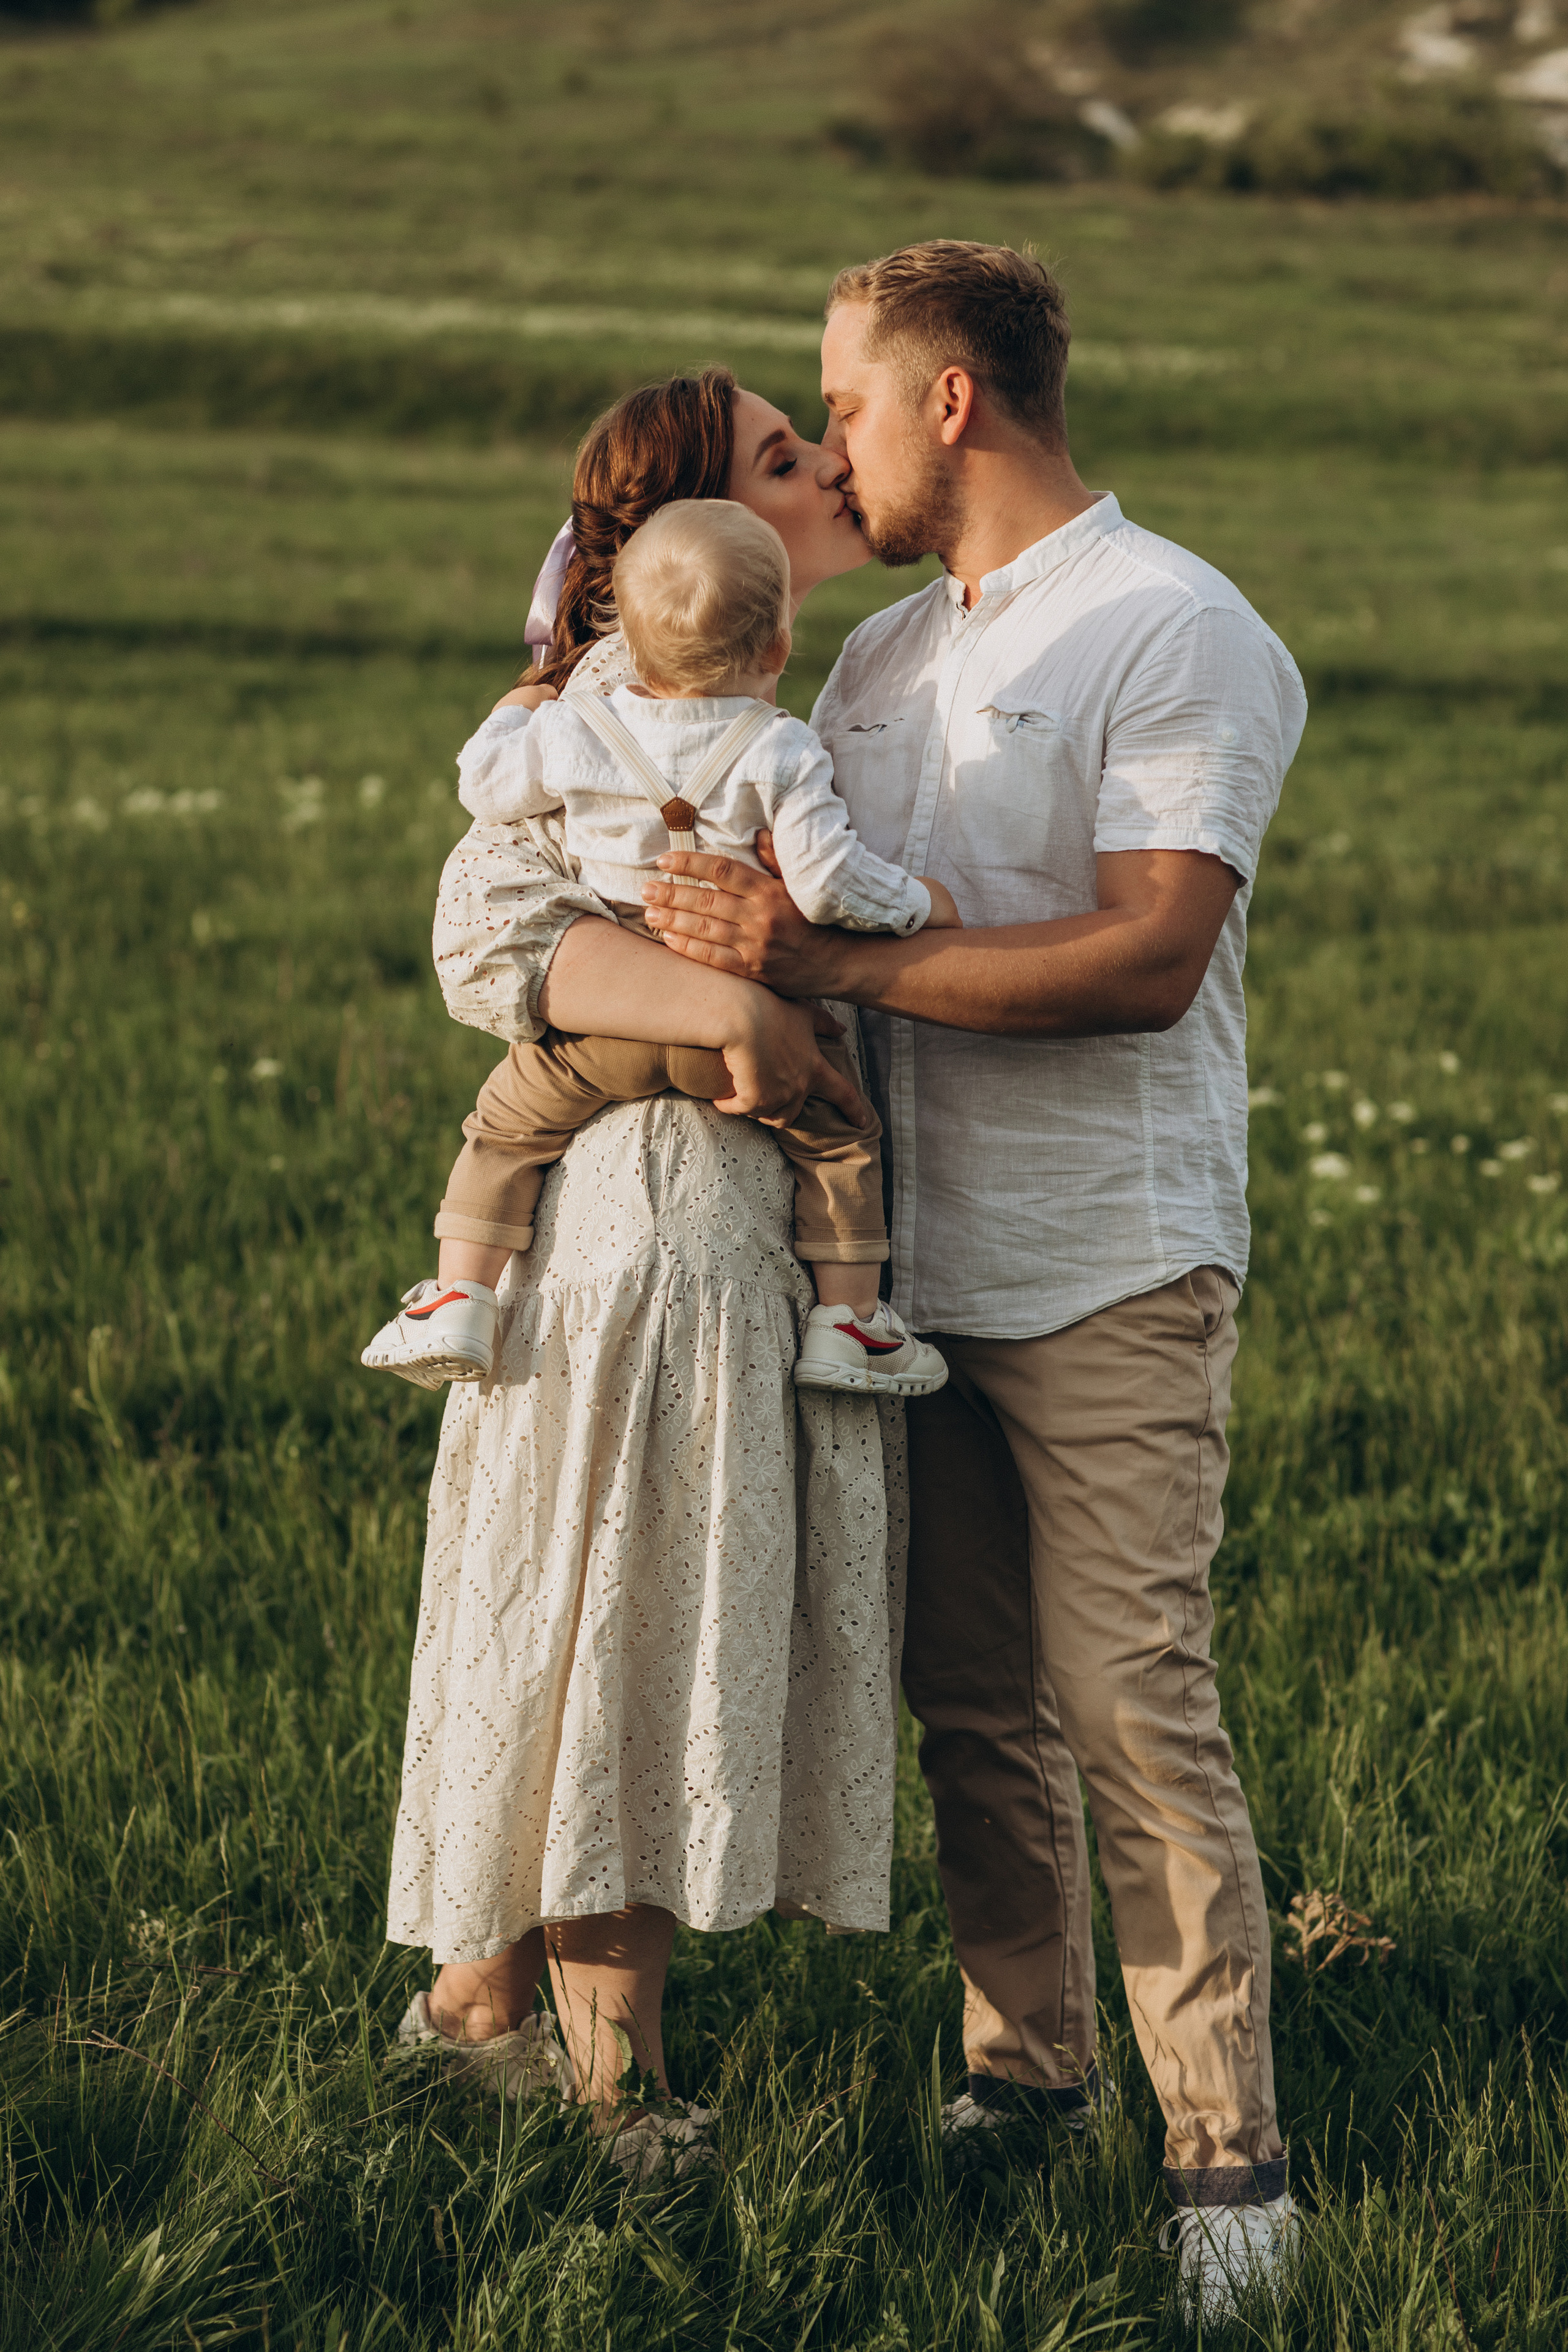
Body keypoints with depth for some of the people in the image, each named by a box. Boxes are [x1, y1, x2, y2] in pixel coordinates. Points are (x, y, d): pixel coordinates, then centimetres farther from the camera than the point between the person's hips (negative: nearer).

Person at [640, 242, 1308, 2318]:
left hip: (1112, 1276, -7)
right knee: (970, 1699, 10)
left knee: (1134, 1709, -9)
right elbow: (780, 899, 27)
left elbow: (1145, 959, -20)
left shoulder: (1179, 637, -9)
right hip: (916, 1266, 7)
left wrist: (832, 963, -22)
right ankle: (1028, 2057, 24)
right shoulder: (884, 657, 17)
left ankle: (1228, 2150, -4)